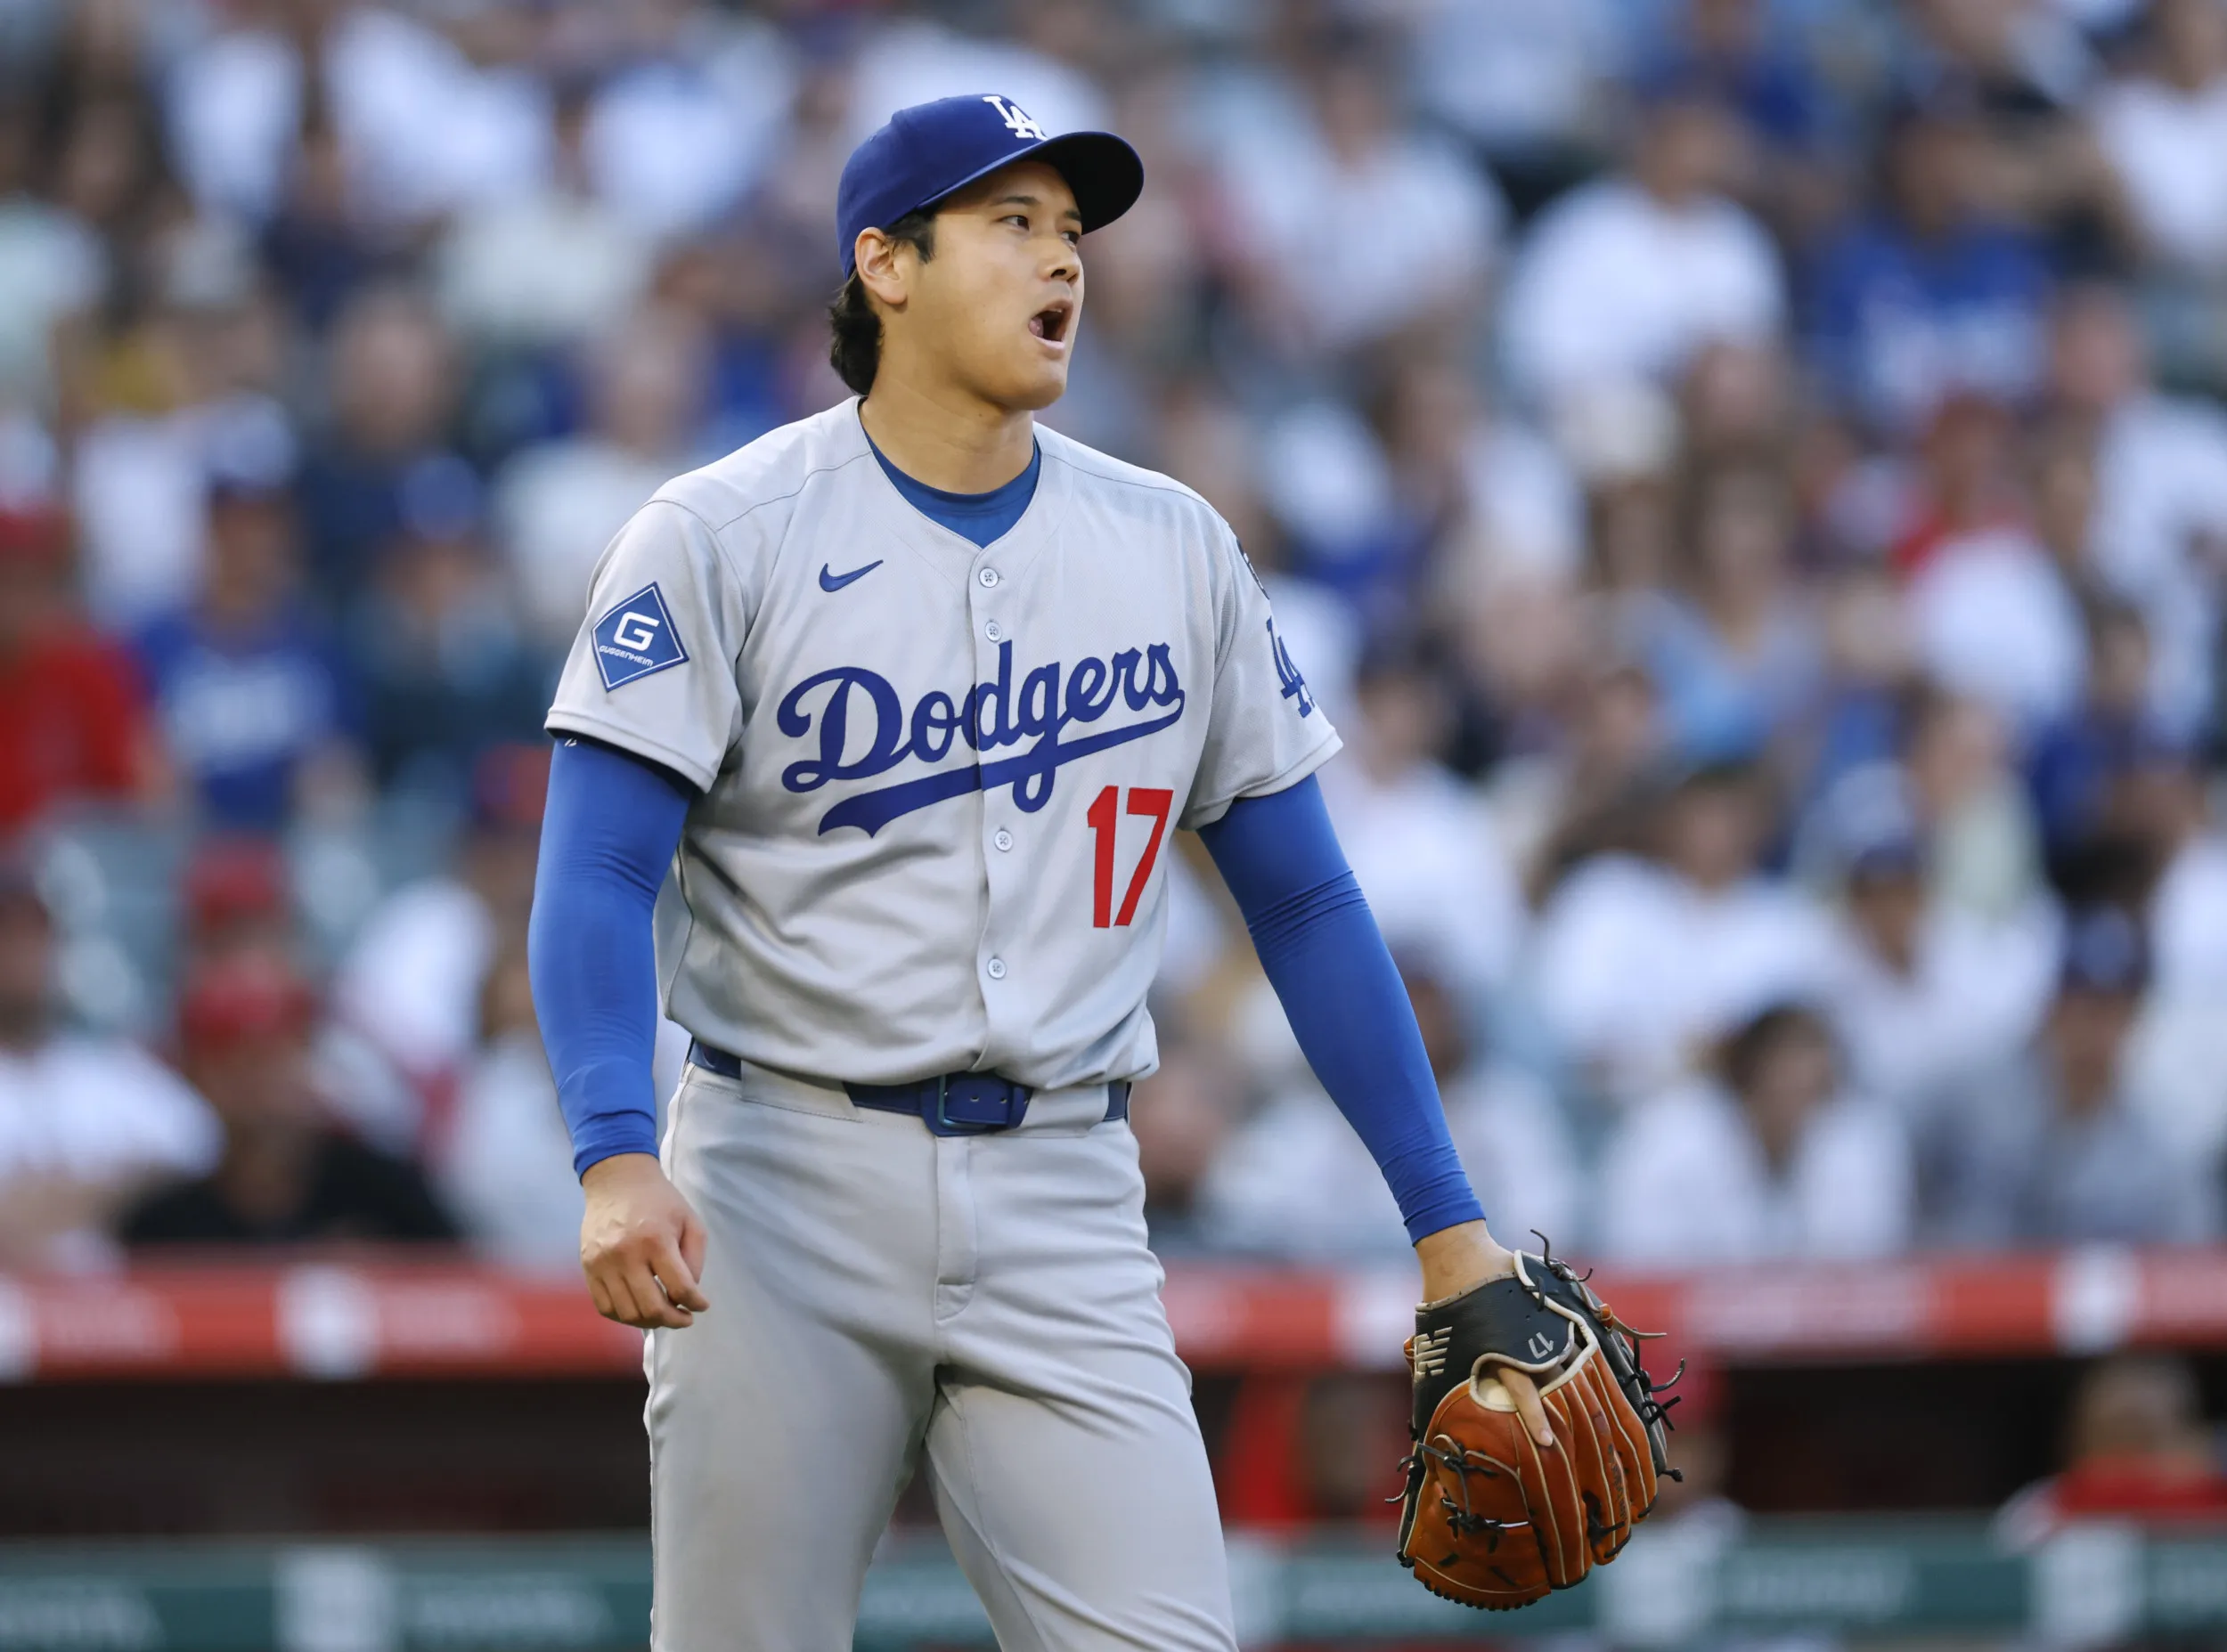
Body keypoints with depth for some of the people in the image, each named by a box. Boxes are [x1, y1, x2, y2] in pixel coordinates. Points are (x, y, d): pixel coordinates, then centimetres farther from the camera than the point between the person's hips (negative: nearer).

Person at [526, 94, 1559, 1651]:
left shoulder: (1176, 549, 10)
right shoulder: (721, 537, -1)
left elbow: (1304, 896, 13)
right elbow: (599, 879, -9)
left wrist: (1448, 1225, 7)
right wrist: (619, 1159, -27)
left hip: (1062, 1201, 2)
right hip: (787, 1179, -2)